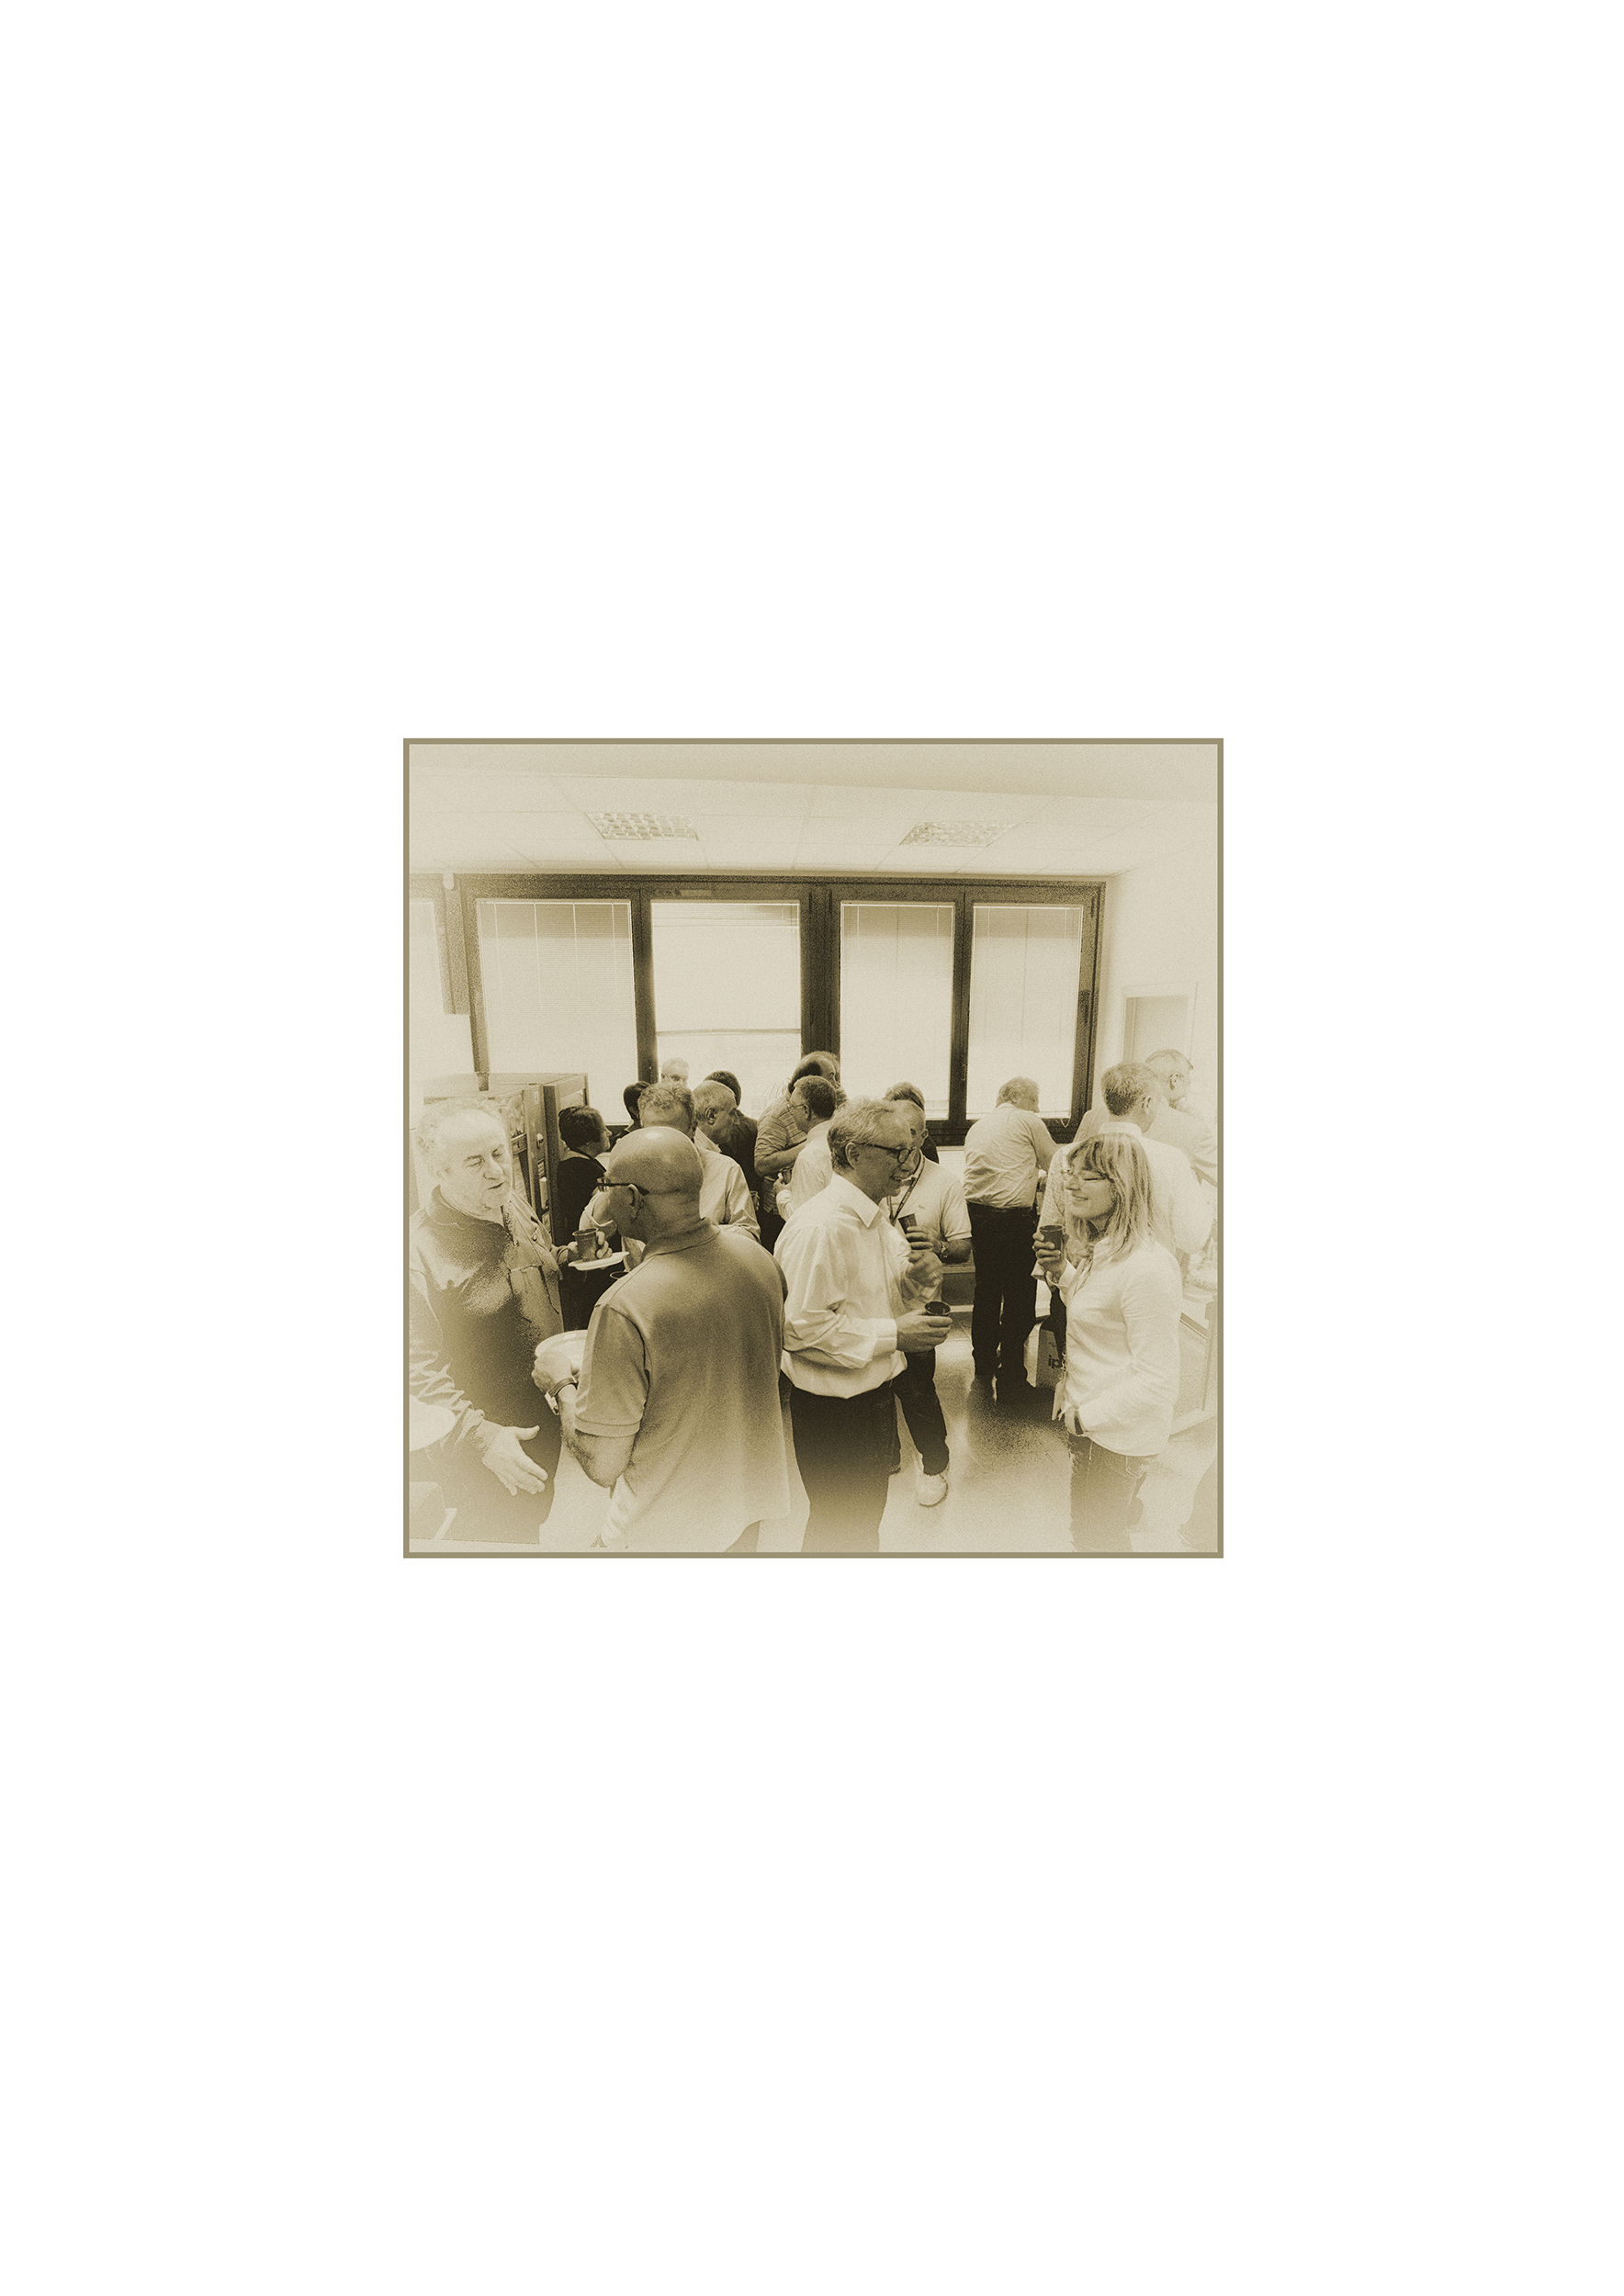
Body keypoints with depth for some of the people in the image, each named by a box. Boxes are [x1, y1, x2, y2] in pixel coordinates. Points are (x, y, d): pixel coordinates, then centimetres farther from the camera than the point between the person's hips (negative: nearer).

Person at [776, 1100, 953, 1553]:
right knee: (838, 1531, 9)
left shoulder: (876, 1219, 7)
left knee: (866, 1518, 25)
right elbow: (802, 1327, -29)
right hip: (831, 1409, -9)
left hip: (874, 1395, 9)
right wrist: (892, 1334, -25)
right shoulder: (819, 1227, -25)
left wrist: (916, 1279, -5)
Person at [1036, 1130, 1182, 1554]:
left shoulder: (1147, 1270, -30)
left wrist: (1086, 1416, -19)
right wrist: (1064, 1274, 2)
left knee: (1095, 1539, 15)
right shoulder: (1102, 1249, 1)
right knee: (1108, 1534, 28)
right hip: (1090, 1418, 9)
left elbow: (1158, 1381, -27)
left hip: (1118, 1435, -9)